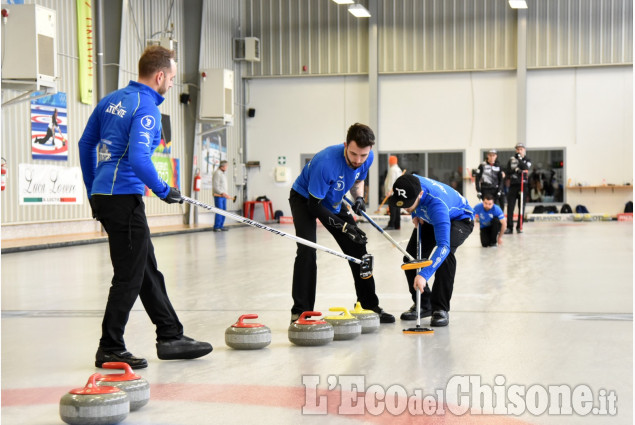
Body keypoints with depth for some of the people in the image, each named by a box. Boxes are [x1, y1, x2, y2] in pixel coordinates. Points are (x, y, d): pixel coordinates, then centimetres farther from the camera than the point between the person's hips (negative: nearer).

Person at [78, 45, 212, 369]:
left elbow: (86, 143, 18)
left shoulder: (111, 100, 13)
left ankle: (170, 337, 23)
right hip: (124, 199, -10)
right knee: (129, 276, -1)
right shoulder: (146, 108, -14)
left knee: (148, 270, 15)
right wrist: (164, 191, -11)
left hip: (102, 194, 10)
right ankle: (110, 349, 6)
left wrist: (92, 189, 25)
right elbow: (138, 159, -25)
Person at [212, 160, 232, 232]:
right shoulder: (217, 173, -12)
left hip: (223, 196, 9)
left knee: (224, 212, 8)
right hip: (218, 196, -9)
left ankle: (221, 226, 12)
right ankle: (216, 227, -8)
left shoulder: (223, 174, 18)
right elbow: (215, 187, -18)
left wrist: (226, 195, 18)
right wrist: (222, 193, -23)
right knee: (219, 212, -11)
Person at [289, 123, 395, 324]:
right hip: (304, 200, -6)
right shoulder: (326, 162, -40)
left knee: (358, 248, 4)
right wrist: (345, 227, -33)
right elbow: (314, 205, -32)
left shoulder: (367, 158, -18)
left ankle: (370, 307, 17)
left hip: (333, 202, 6)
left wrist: (359, 198, -14)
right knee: (307, 250, -25)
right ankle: (300, 312, -20)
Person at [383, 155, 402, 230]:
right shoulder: (398, 169, 21)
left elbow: (391, 181, -18)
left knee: (393, 209, -13)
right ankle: (397, 225, 10)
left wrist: (389, 190, -20)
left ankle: (391, 225, -16)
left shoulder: (392, 169, -10)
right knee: (397, 210, 9)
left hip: (393, 193, -10)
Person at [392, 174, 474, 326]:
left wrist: (424, 275, -63)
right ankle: (423, 305, 13)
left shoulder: (436, 204, -47)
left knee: (445, 253, -33)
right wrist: (414, 214, -9)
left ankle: (441, 309, -21)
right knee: (411, 256, -5)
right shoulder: (408, 184, -28)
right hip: (429, 219, 7)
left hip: (460, 219, -7)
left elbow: (443, 245, -55)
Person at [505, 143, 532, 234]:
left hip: (523, 185, -1)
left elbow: (526, 168, -11)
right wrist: (516, 170, -10)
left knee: (522, 207, 0)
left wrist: (520, 159, -12)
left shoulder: (527, 160, 9)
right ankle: (509, 227, -3)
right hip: (513, 185, 1)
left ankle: (519, 227, 7)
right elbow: (508, 171, 4)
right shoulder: (511, 160, 12)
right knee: (510, 207, -5)